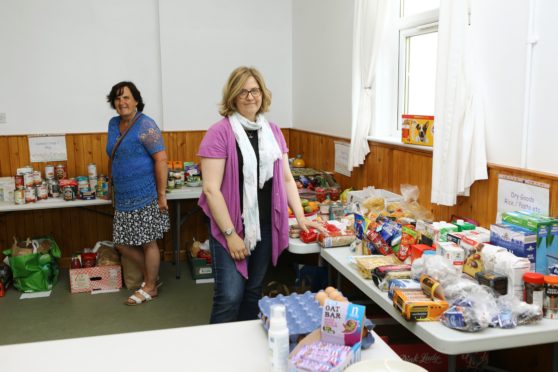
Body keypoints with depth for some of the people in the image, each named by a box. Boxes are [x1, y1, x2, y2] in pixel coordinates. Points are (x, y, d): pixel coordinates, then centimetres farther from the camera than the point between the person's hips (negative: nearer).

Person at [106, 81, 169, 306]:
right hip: (124, 198, 8)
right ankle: (151, 275, 32)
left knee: (148, 242, 3)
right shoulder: (113, 124, 10)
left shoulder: (145, 125, -13)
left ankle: (150, 287, 21)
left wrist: (162, 194, -19)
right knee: (122, 243, 12)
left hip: (145, 196, -8)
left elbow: (161, 159, -17)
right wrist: (114, 186, 20)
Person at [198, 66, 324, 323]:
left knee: (253, 291, 15)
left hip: (265, 225, 5)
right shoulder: (220, 133, -10)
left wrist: (301, 217, 5)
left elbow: (286, 178, 13)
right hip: (230, 225, -5)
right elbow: (211, 188, -14)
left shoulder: (273, 132, 8)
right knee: (230, 296, -6)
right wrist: (230, 234, -16)